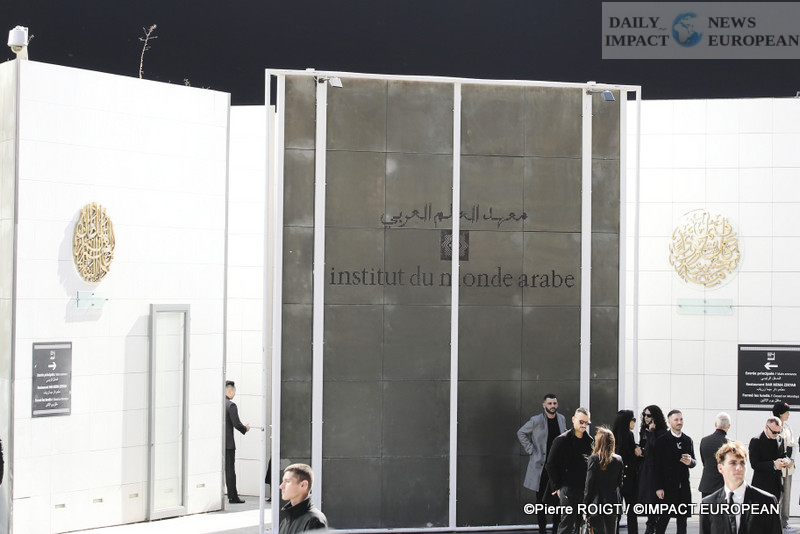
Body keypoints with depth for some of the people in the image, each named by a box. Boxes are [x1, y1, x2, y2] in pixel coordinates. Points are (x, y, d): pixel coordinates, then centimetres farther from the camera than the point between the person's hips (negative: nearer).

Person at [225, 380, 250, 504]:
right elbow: (236, 424, -15)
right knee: (230, 470, 1)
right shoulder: (231, 405, -13)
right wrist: (245, 429, 6)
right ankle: (233, 497, 5)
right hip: (228, 442, -5)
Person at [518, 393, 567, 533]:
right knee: (541, 499, 1)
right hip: (541, 466, -4)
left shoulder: (562, 419, 7)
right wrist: (531, 451, -3)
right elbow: (521, 433, 2)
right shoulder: (536, 420, -7)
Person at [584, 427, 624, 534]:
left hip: (596, 503, -4)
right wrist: (619, 503, 13)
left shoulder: (594, 459, -9)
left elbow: (589, 484, -7)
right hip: (613, 503, 4)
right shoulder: (619, 460, 3)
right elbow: (620, 483, 7)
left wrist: (585, 505, -1)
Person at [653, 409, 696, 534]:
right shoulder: (662, 440, -3)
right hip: (667, 485, -5)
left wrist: (690, 462, -7)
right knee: (663, 518, -5)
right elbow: (658, 465, -6)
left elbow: (694, 462, 19)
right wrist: (659, 487, -11)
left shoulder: (688, 440, 13)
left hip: (683, 485, 5)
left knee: (682, 517, 6)